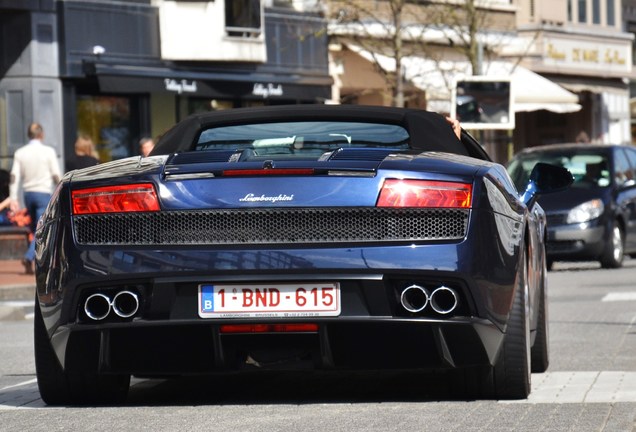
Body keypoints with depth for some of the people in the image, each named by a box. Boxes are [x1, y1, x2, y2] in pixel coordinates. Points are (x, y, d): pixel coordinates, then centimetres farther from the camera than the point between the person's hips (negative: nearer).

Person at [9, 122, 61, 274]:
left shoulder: (20, 153, 5)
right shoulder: (48, 151, -4)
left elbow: (14, 176, -1)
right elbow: (56, 176, -4)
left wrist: (13, 198, -1)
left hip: (28, 193, 4)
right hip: (44, 193, -4)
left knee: (34, 229, 15)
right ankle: (29, 257, -26)